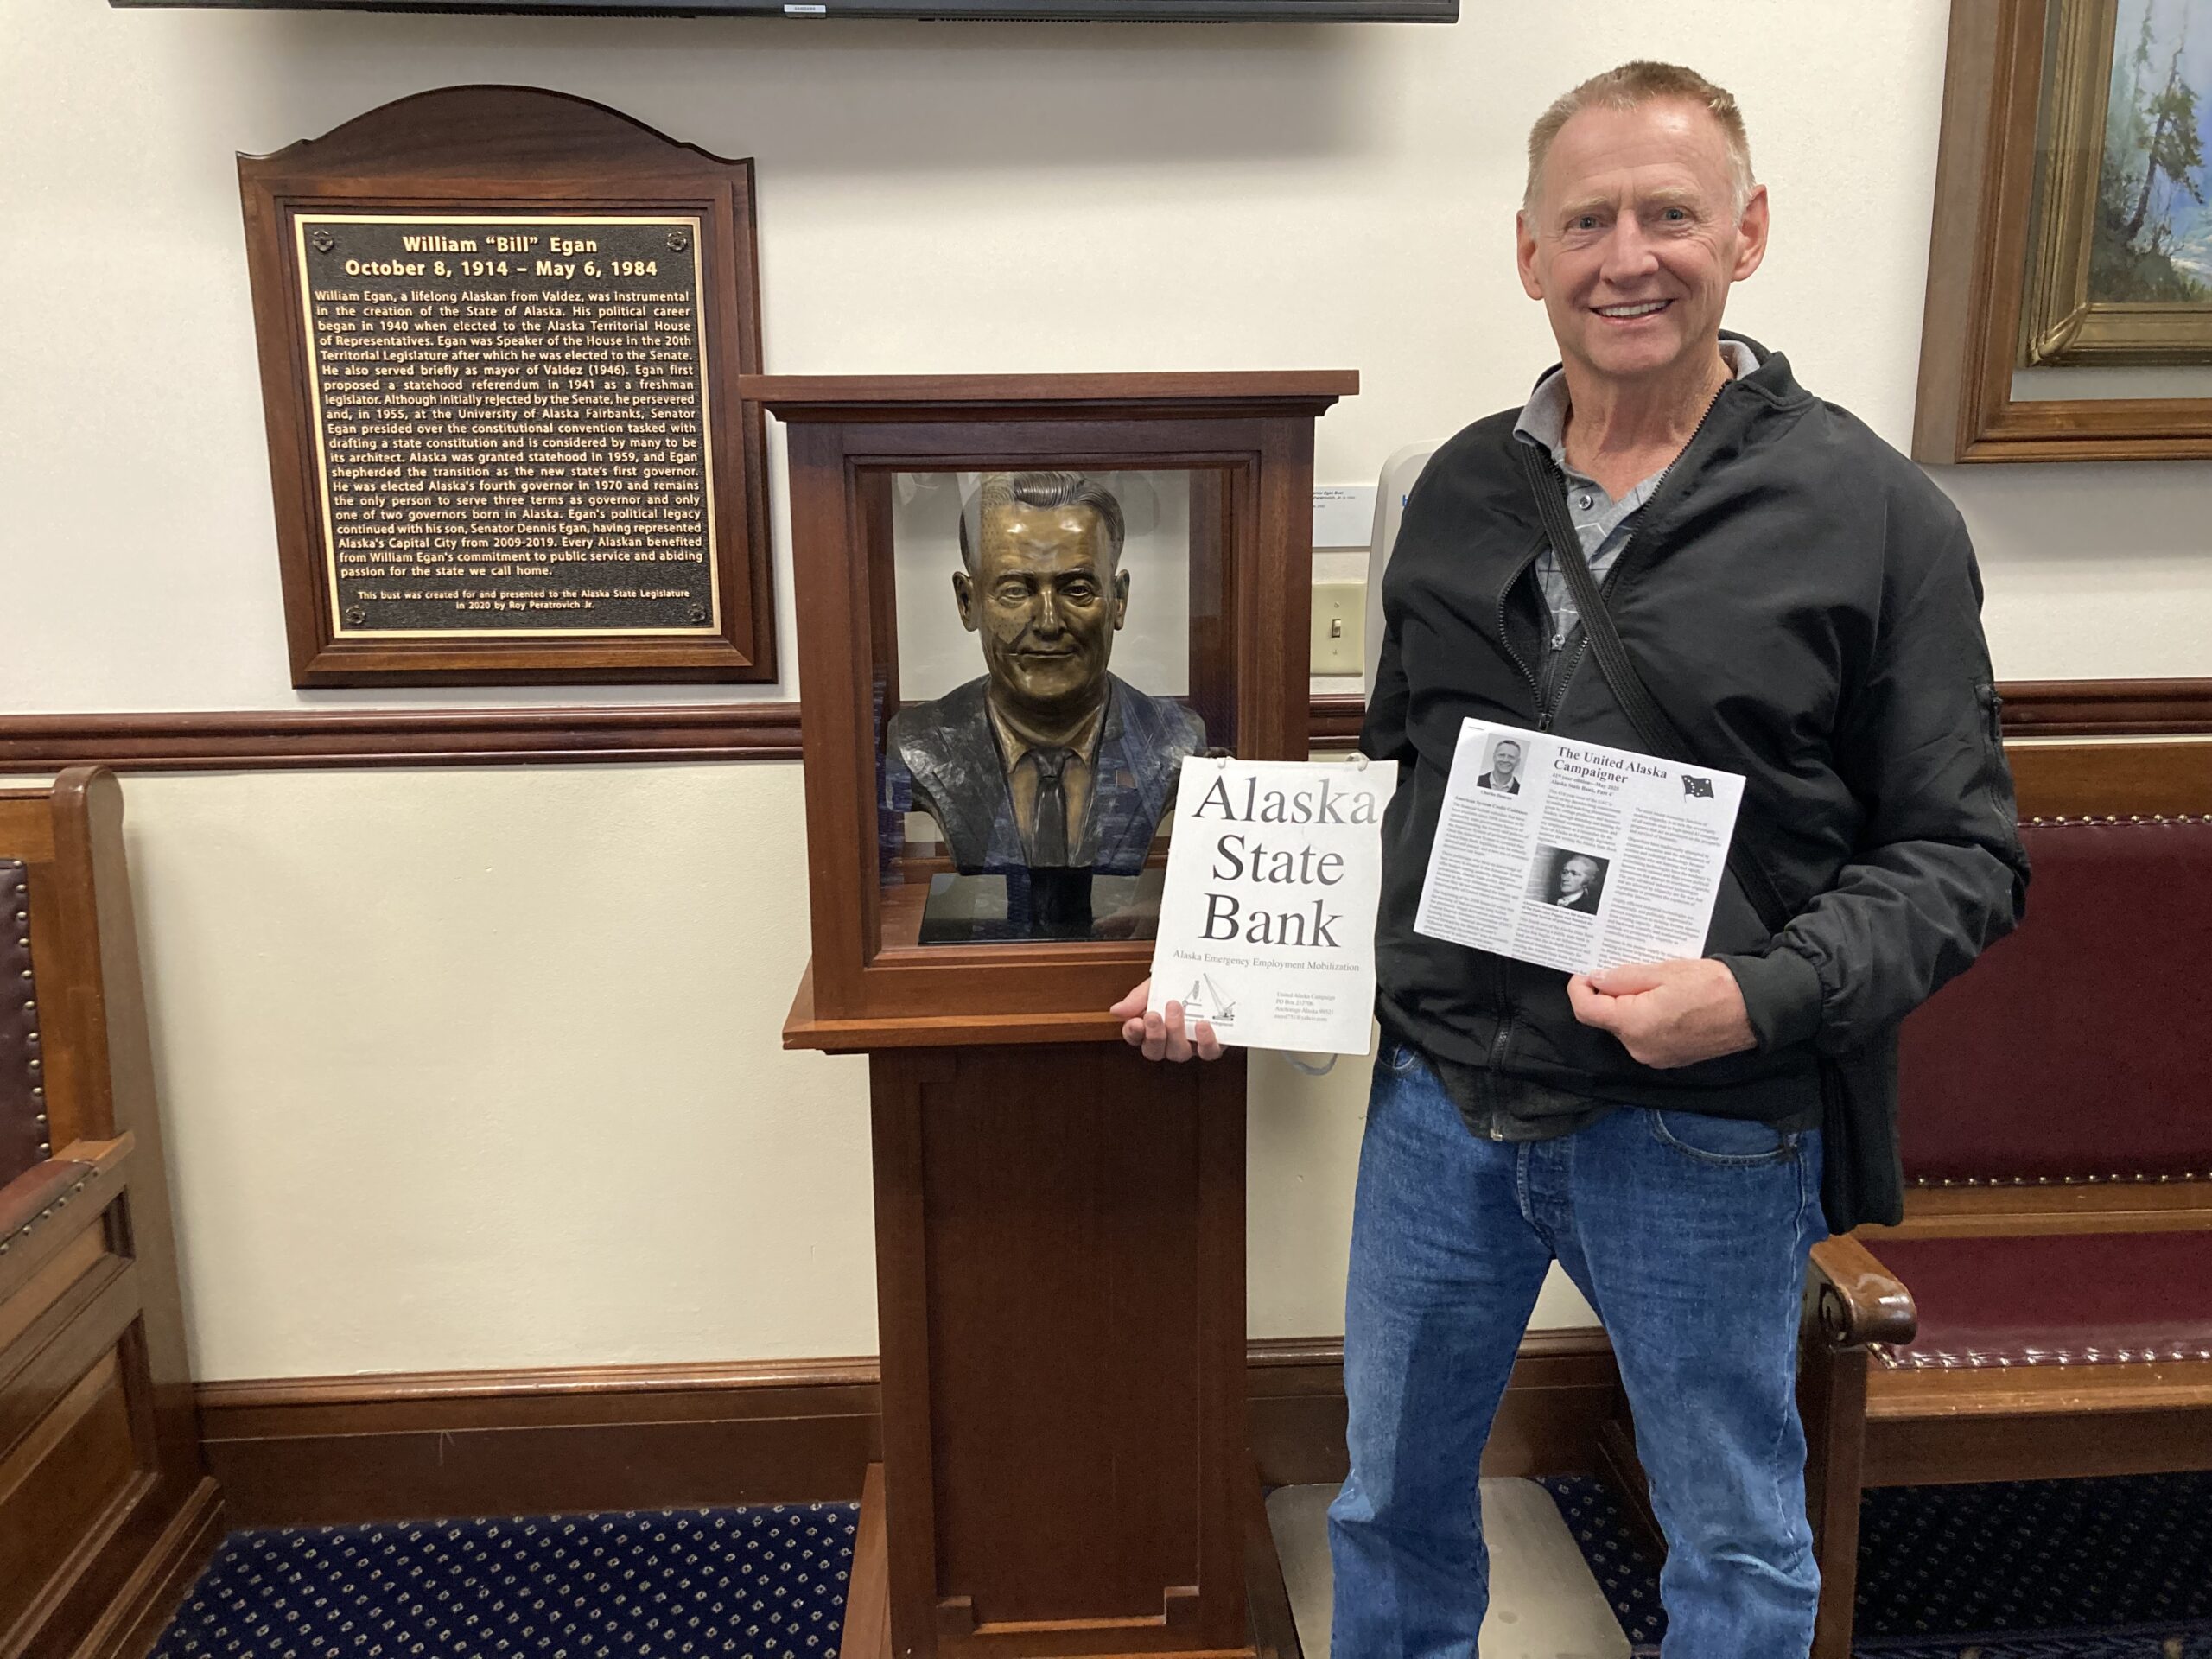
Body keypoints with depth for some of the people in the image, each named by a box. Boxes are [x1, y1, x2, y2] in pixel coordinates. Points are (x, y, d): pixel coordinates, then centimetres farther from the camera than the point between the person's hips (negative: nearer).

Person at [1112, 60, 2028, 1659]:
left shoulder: (1873, 515, -8)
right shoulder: (1460, 490, 4)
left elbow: (1962, 856, -6)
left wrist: (1759, 997, -23)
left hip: (1706, 1133, -3)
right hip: (1442, 1098, 4)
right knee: (1394, 1501, 22)